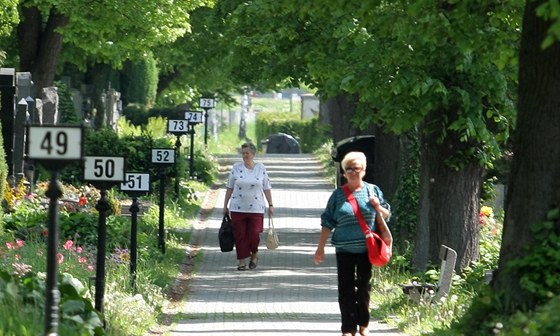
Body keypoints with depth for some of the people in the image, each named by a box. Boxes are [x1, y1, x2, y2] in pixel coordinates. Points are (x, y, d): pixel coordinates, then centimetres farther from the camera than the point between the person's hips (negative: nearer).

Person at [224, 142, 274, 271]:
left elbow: (267, 188, 7)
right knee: (240, 235, -1)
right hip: (238, 208, 1)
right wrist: (225, 205, 6)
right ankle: (242, 261, 9)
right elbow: (229, 188, 7)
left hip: (256, 208, -1)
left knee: (254, 234, -6)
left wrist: (270, 205, 2)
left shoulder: (261, 168, 4)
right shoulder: (236, 168, 3)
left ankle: (254, 255, 20)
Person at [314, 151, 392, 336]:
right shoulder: (338, 195, 0)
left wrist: (378, 207, -11)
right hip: (345, 249, -1)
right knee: (346, 289, -1)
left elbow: (386, 215, 11)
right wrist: (321, 247, 1)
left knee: (364, 287, 10)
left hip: (366, 249, 1)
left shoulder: (373, 190, 4)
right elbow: (327, 222, 3)